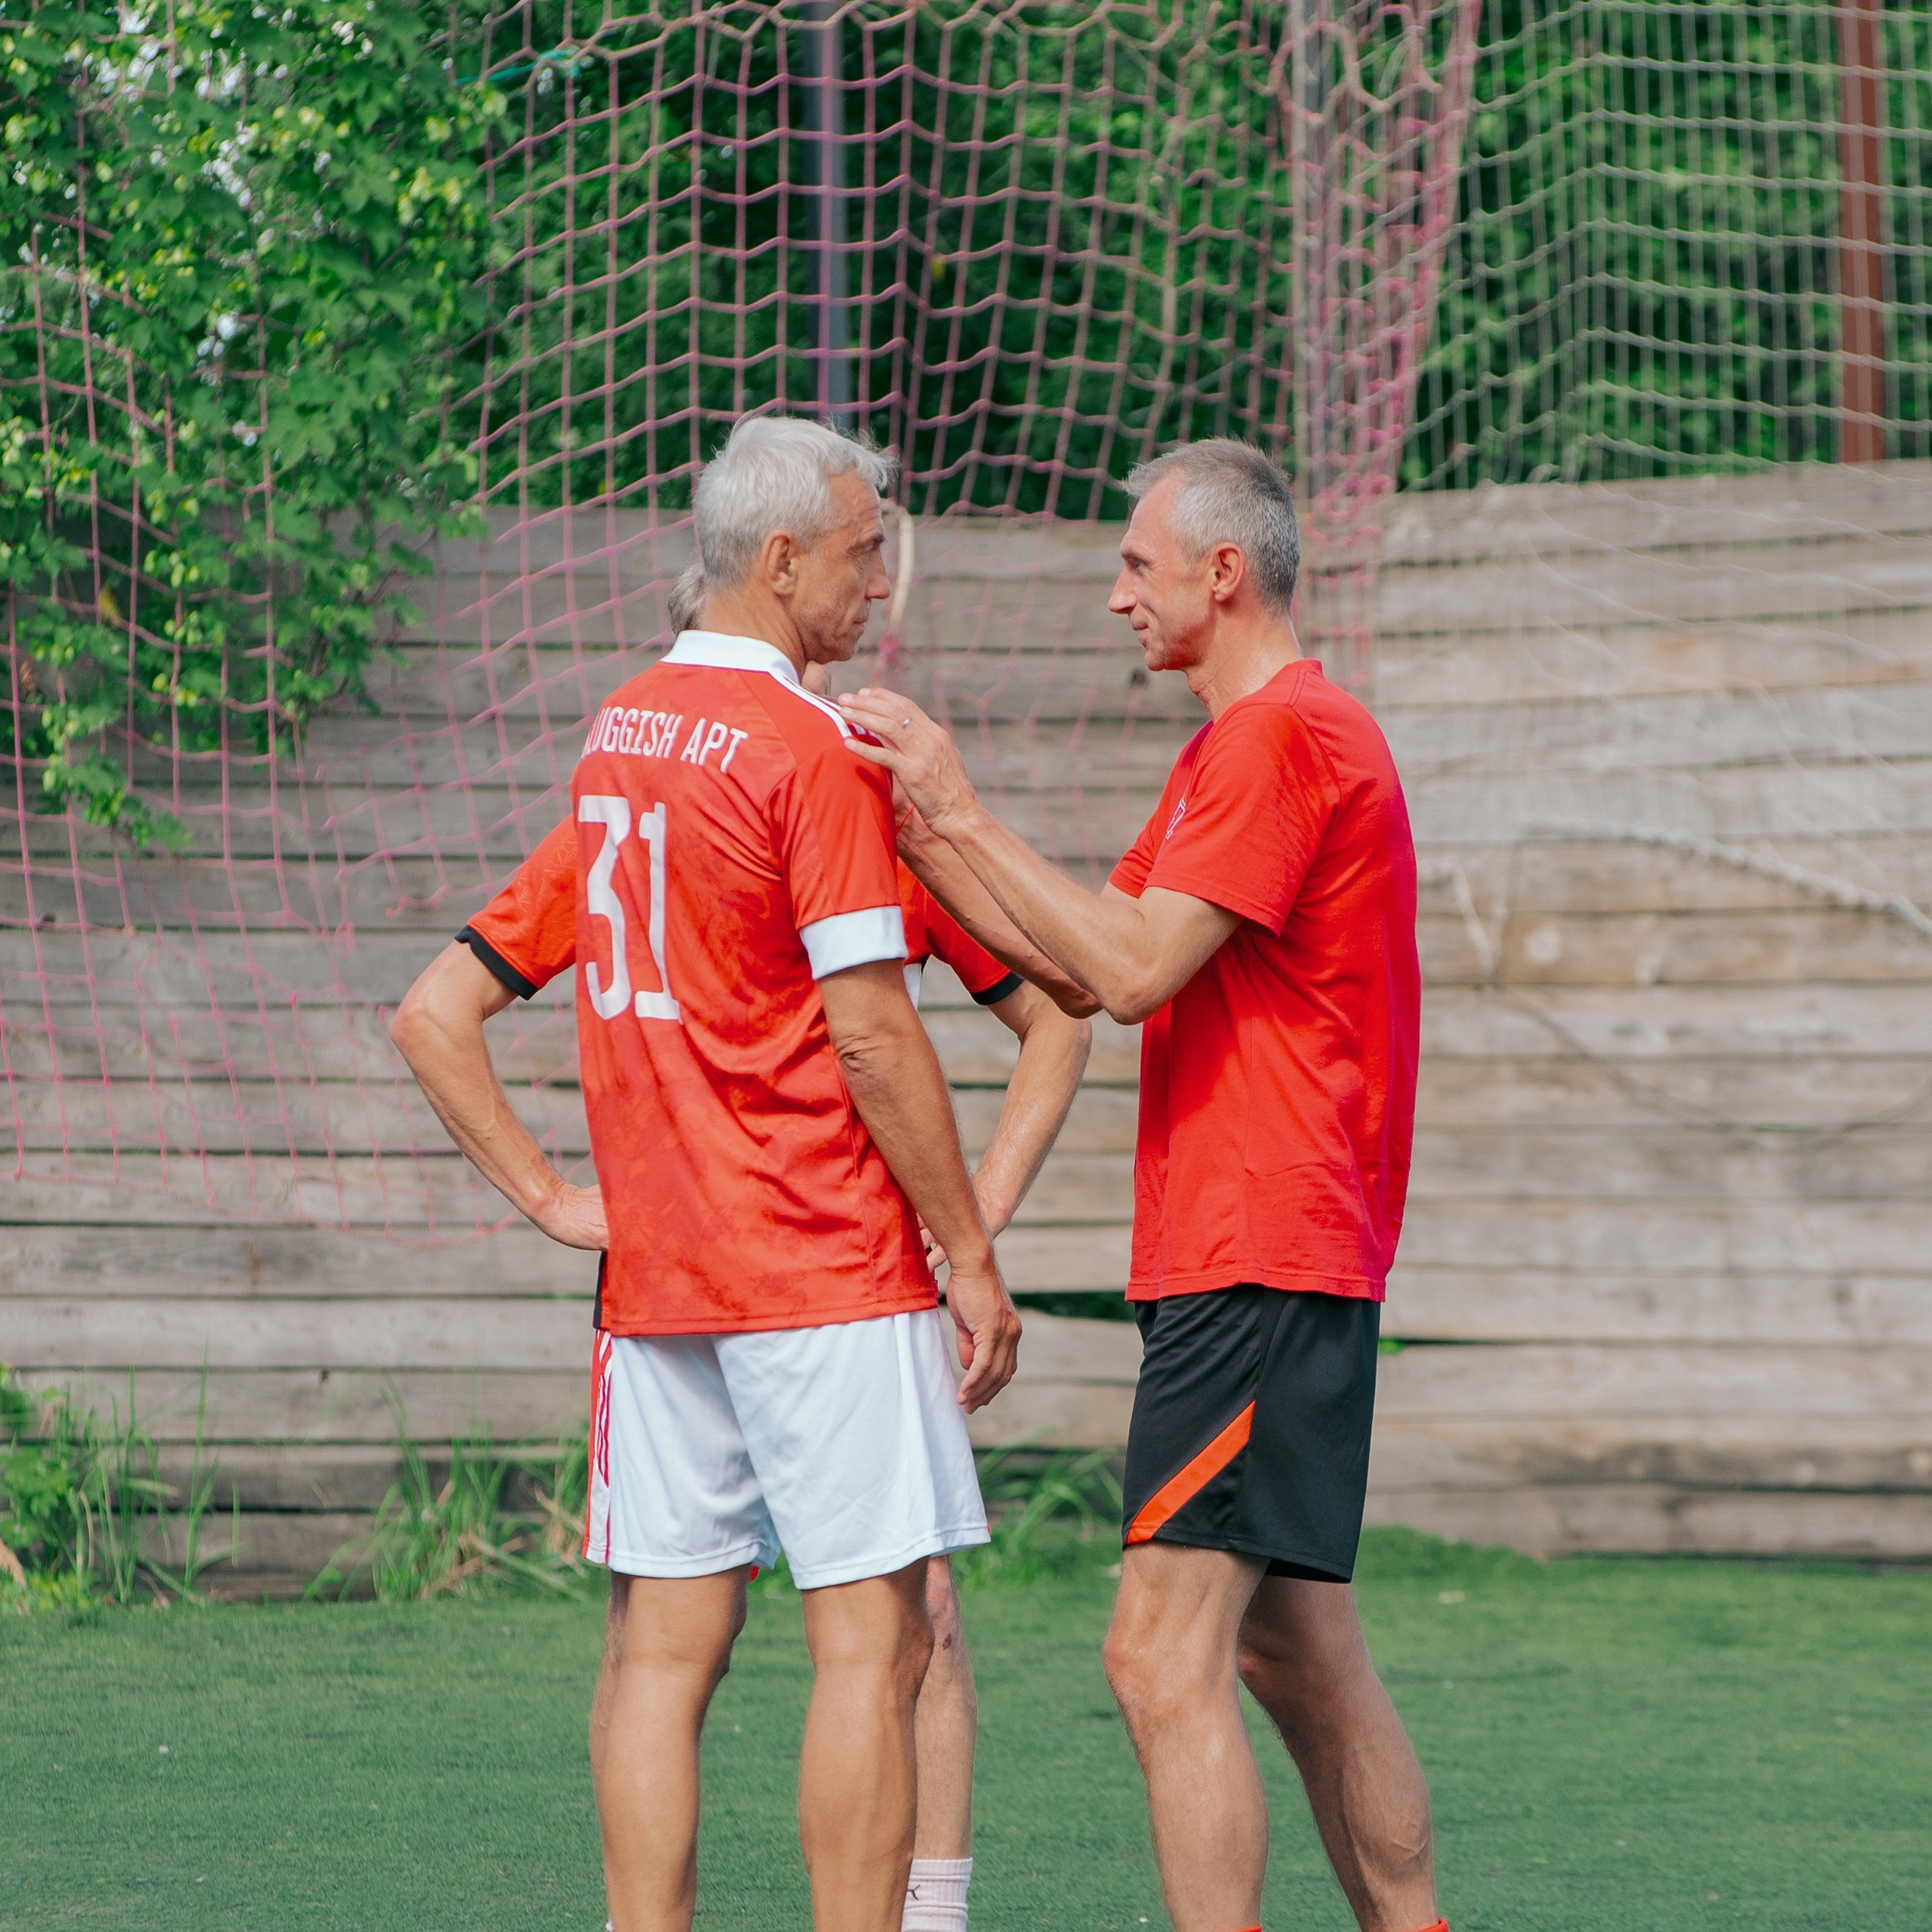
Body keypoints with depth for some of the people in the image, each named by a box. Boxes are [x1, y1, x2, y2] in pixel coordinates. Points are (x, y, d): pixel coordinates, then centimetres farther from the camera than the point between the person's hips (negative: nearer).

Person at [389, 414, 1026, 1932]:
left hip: (654, 1276, 7)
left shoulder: (614, 740, 12)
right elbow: (871, 1032, -15)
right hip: (827, 1267, -7)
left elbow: (433, 1018, 13)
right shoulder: (811, 746, -10)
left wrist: (551, 1198, 10)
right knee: (874, 1637, -5)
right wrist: (972, 1253, -9)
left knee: (664, 1644, 6)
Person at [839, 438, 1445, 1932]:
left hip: (1257, 1265, -11)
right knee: (1297, 1649, 14)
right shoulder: (1246, 744, 21)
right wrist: (922, 830, 11)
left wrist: (965, 814, -14)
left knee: (1165, 1656, -14)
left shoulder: (1279, 740, -13)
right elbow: (1097, 961, 18)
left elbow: (1133, 967, -19)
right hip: (1266, 1258, 11)